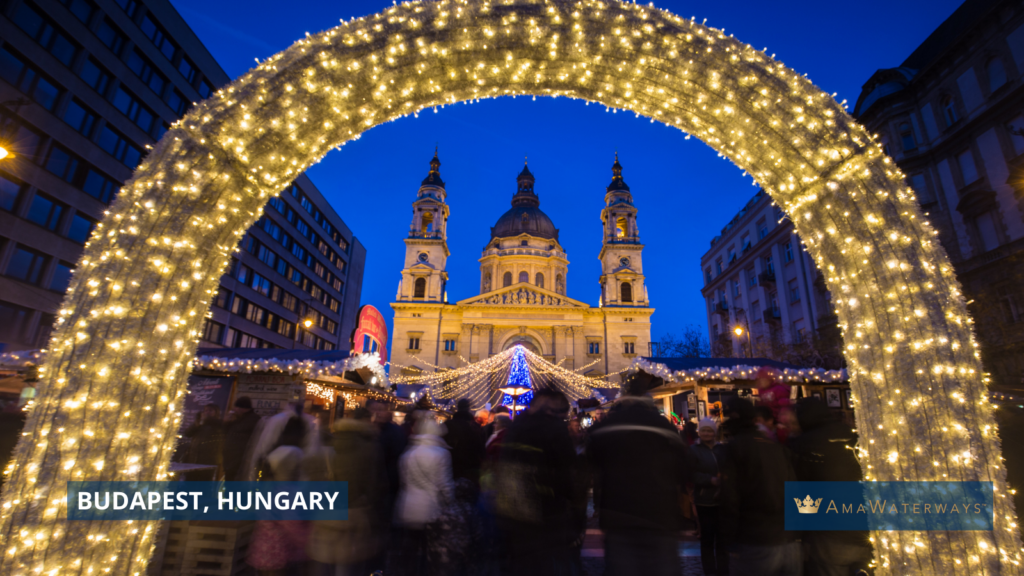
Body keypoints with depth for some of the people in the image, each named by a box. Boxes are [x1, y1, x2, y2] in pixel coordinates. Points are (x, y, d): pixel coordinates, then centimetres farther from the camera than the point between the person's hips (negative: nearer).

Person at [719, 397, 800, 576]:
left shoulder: (733, 448, -7)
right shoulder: (778, 448, 9)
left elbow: (729, 500, -13)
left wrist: (731, 541, -6)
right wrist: (792, 533, 15)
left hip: (753, 544, -5)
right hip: (789, 543, 5)